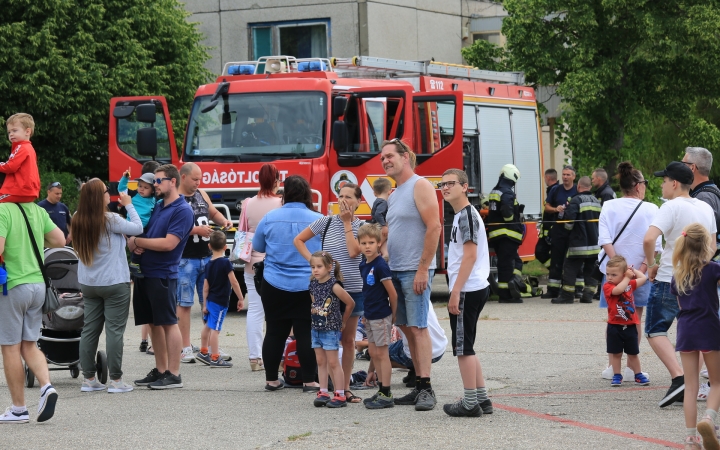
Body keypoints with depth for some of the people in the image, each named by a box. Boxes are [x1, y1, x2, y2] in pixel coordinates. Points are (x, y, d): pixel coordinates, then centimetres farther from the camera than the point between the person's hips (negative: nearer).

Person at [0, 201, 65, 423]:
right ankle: (46, 386, -7)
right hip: (38, 284, 6)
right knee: (29, 345, 15)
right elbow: (60, 240, 10)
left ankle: (18, 409, 5)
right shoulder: (38, 211, 6)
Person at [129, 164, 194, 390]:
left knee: (168, 323, -4)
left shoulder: (182, 210, -9)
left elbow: (169, 243, -18)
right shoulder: (156, 206, 15)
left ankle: (173, 374, -2)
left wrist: (137, 241, -12)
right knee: (154, 323, 12)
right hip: (144, 273, 8)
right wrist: (132, 242, -4)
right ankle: (160, 370, 19)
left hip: (163, 275, -8)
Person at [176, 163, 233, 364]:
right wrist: (196, 230, -24)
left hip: (207, 257, 7)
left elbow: (214, 213, 27)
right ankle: (186, 348, 4)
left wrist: (224, 221, 7)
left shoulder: (202, 195, 12)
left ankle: (212, 347, 15)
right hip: (186, 259, -7)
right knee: (184, 304, -1)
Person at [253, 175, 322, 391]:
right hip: (308, 287, -1)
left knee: (274, 333, 9)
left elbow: (257, 247, 12)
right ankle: (309, 381, 3)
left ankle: (271, 379, 15)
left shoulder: (270, 218, -2)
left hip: (274, 286, 1)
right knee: (306, 334, 2)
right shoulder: (319, 220, -6)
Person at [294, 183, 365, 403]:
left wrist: (347, 222, -8)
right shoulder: (326, 222, 1)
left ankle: (345, 388, 15)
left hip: (352, 289, 1)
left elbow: (353, 252, -14)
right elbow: (298, 240, 5)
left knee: (348, 339, 8)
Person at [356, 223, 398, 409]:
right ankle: (382, 390, 24)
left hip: (381, 316, -8)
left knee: (382, 353, -3)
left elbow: (392, 293, -16)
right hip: (370, 316, 8)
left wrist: (393, 315, -7)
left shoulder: (380, 266, -19)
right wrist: (366, 313, 16)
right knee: (373, 353, 14)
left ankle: (386, 395, 3)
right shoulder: (363, 264, 6)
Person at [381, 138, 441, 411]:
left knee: (417, 327, -11)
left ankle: (426, 389, -12)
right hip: (395, 271, 9)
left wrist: (422, 269, -20)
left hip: (415, 271, -9)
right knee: (407, 328, 8)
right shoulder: (394, 195, 19)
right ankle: (419, 386, 11)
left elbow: (434, 228, -16)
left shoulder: (420, 187, -8)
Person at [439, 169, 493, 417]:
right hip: (475, 288, 10)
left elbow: (470, 255, -20)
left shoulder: (467, 215, -14)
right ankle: (481, 398, 19)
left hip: (467, 291, -10)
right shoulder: (461, 215, 17)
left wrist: (455, 292, -22)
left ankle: (470, 402, -3)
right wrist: (456, 291, 21)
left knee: (463, 347, -6)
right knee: (465, 347, 15)